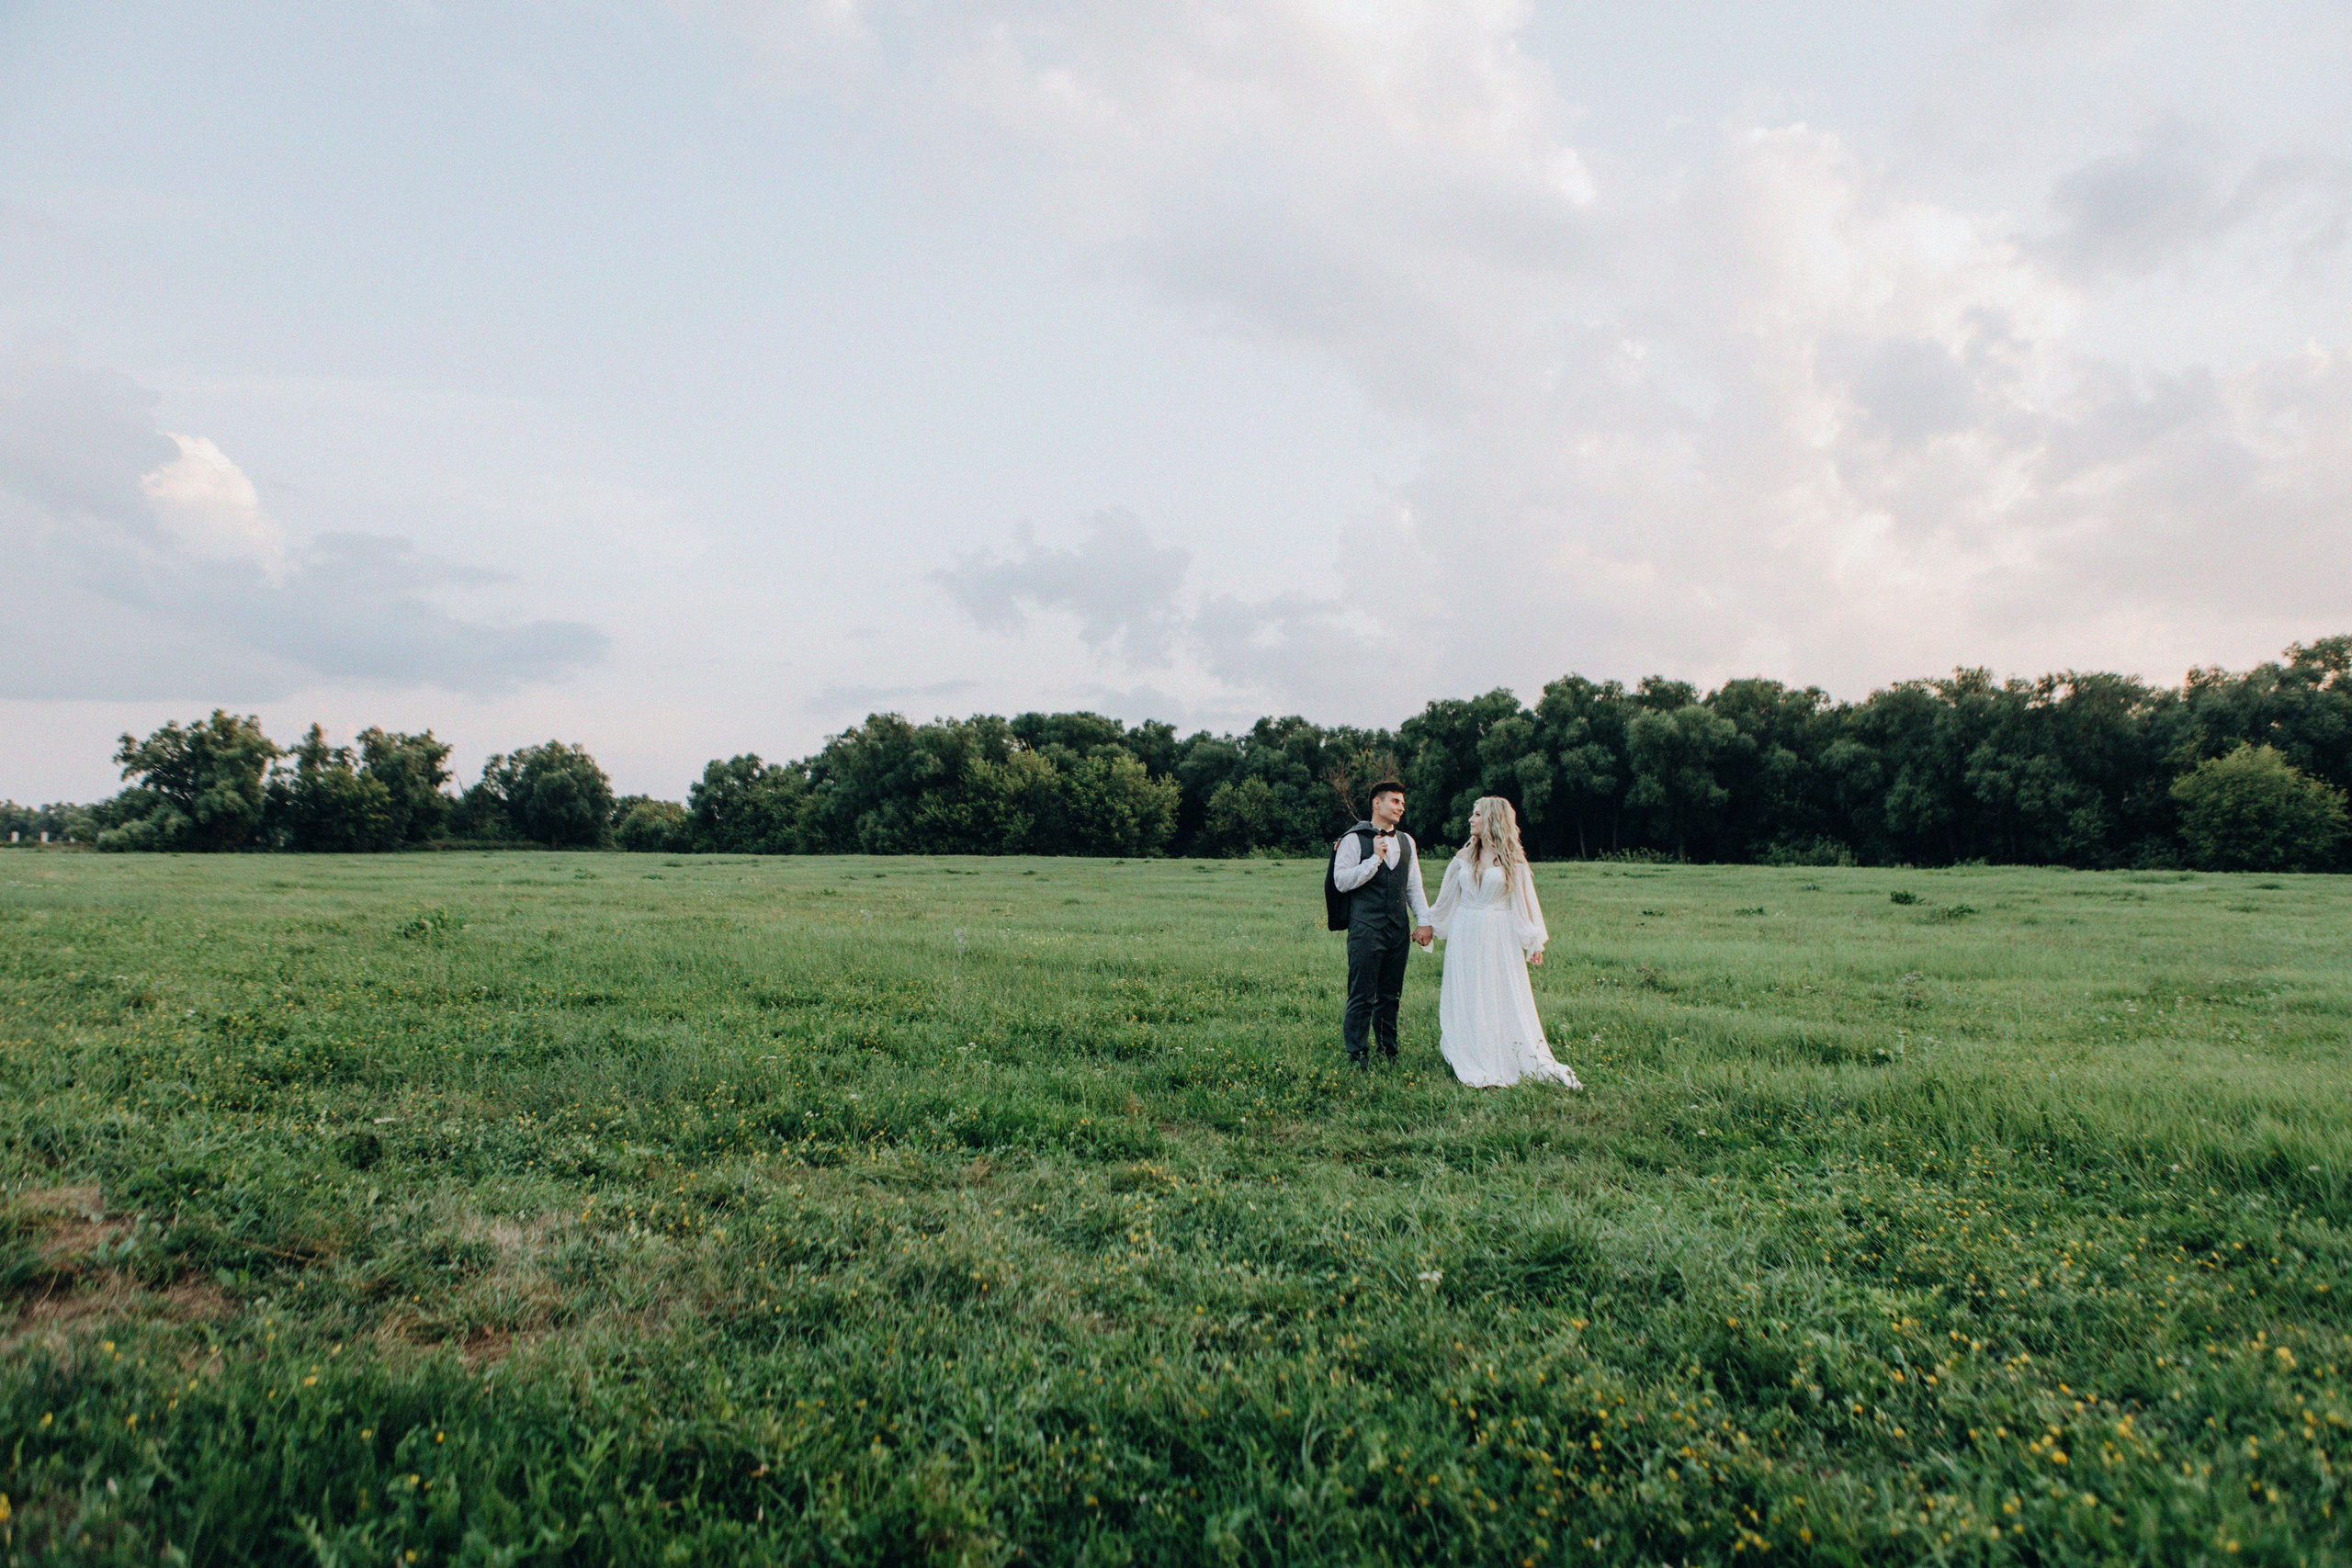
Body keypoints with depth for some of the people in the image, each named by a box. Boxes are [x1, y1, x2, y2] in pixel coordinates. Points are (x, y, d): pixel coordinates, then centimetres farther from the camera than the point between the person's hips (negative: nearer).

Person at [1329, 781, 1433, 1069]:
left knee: (1391, 995, 11)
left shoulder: (1406, 841, 15)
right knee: (1362, 996, -3)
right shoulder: (1354, 840, -3)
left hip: (1399, 929, 5)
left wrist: (1424, 921, 9)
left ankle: (1388, 1051, 22)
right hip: (1366, 929, -5)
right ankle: (1357, 1054, 7)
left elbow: (1414, 886, 18)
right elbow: (1342, 881, -11)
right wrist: (1375, 858, -14)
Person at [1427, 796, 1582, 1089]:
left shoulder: (1512, 860, -1)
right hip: (1465, 936, 3)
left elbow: (1525, 902, 1)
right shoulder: (1464, 858, 8)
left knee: (1505, 999, -1)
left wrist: (1534, 943, -2)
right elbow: (1447, 898, 17)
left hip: (1499, 937, -3)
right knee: (1467, 1001, 3)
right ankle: (1473, 1062, 12)